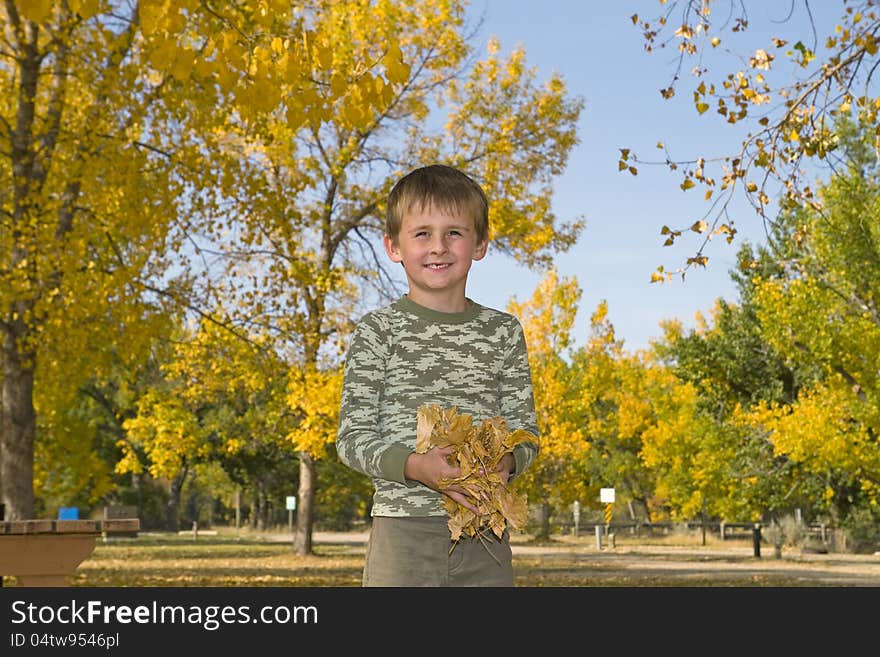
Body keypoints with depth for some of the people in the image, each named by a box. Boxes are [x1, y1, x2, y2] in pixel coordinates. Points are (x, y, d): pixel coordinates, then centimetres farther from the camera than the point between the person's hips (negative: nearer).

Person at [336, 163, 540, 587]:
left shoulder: (502, 331, 9)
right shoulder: (378, 330, 1)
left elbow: (524, 428, 10)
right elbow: (352, 436, -3)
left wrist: (506, 460, -13)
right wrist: (415, 465, -21)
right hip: (404, 527, -2)